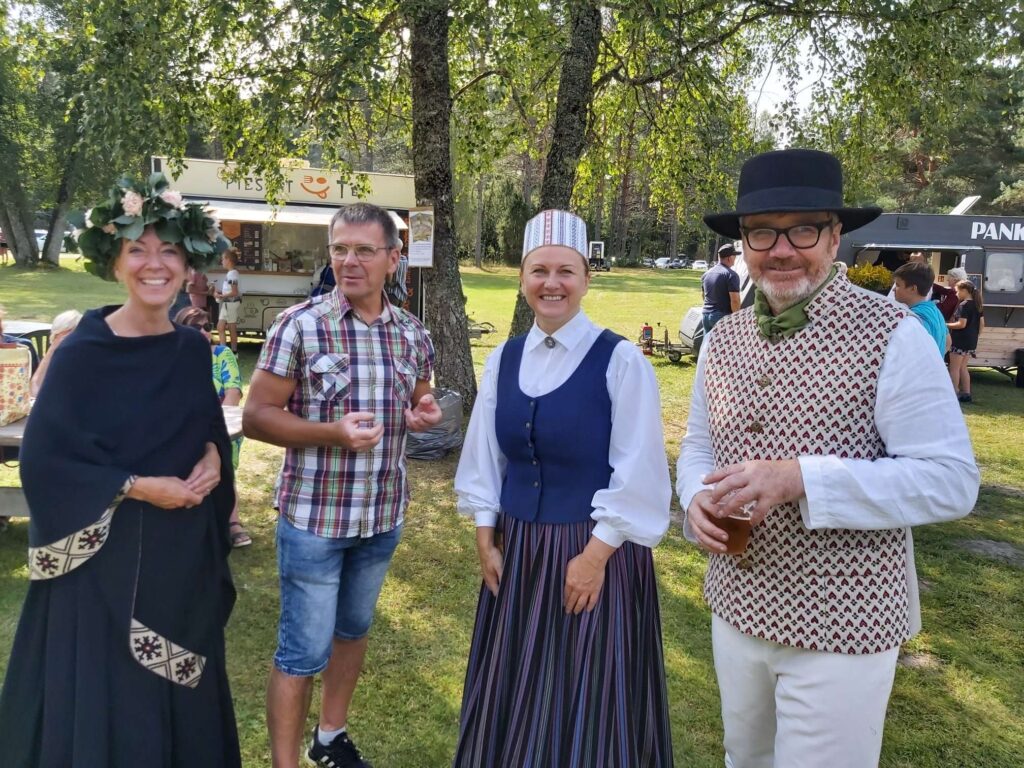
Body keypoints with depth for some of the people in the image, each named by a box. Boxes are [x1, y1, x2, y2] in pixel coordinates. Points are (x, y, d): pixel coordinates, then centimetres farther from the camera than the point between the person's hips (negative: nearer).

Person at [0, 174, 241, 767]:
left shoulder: (193, 350, 2)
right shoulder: (83, 353, -14)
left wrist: (213, 458, -8)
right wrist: (138, 486, -19)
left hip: (184, 549, 5)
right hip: (106, 554, -5)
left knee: (184, 699, 19)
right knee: (100, 700, 8)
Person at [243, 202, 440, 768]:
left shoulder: (412, 333, 1)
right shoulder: (299, 325, -13)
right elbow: (255, 418, -12)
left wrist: (426, 412, -8)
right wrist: (333, 432, -25)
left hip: (383, 514, 5)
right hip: (314, 515, -5)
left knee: (353, 630, 22)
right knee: (303, 650, 5)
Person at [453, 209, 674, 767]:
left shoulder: (620, 360, -12)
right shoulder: (503, 359, 3)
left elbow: (636, 474, -13)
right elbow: (484, 457, 8)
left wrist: (595, 555, -13)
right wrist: (486, 540, 5)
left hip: (594, 553, -5)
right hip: (516, 551, 5)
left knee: (586, 709, 10)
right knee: (515, 704, 19)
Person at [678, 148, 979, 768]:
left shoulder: (892, 335, -15)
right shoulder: (723, 338, 2)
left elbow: (951, 479, -18)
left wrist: (800, 478, -28)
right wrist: (697, 501, -10)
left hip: (842, 627, -5)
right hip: (737, 610, 5)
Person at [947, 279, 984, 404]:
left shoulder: (964, 305, -16)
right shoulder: (978, 305, 10)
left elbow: (961, 324, -21)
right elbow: (982, 324, 13)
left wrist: (946, 325, -10)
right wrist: (975, 336, 20)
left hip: (961, 341, -9)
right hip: (971, 341, 9)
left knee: (954, 368, 0)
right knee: (962, 368, 17)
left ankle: (954, 394, 0)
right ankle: (966, 394, 16)